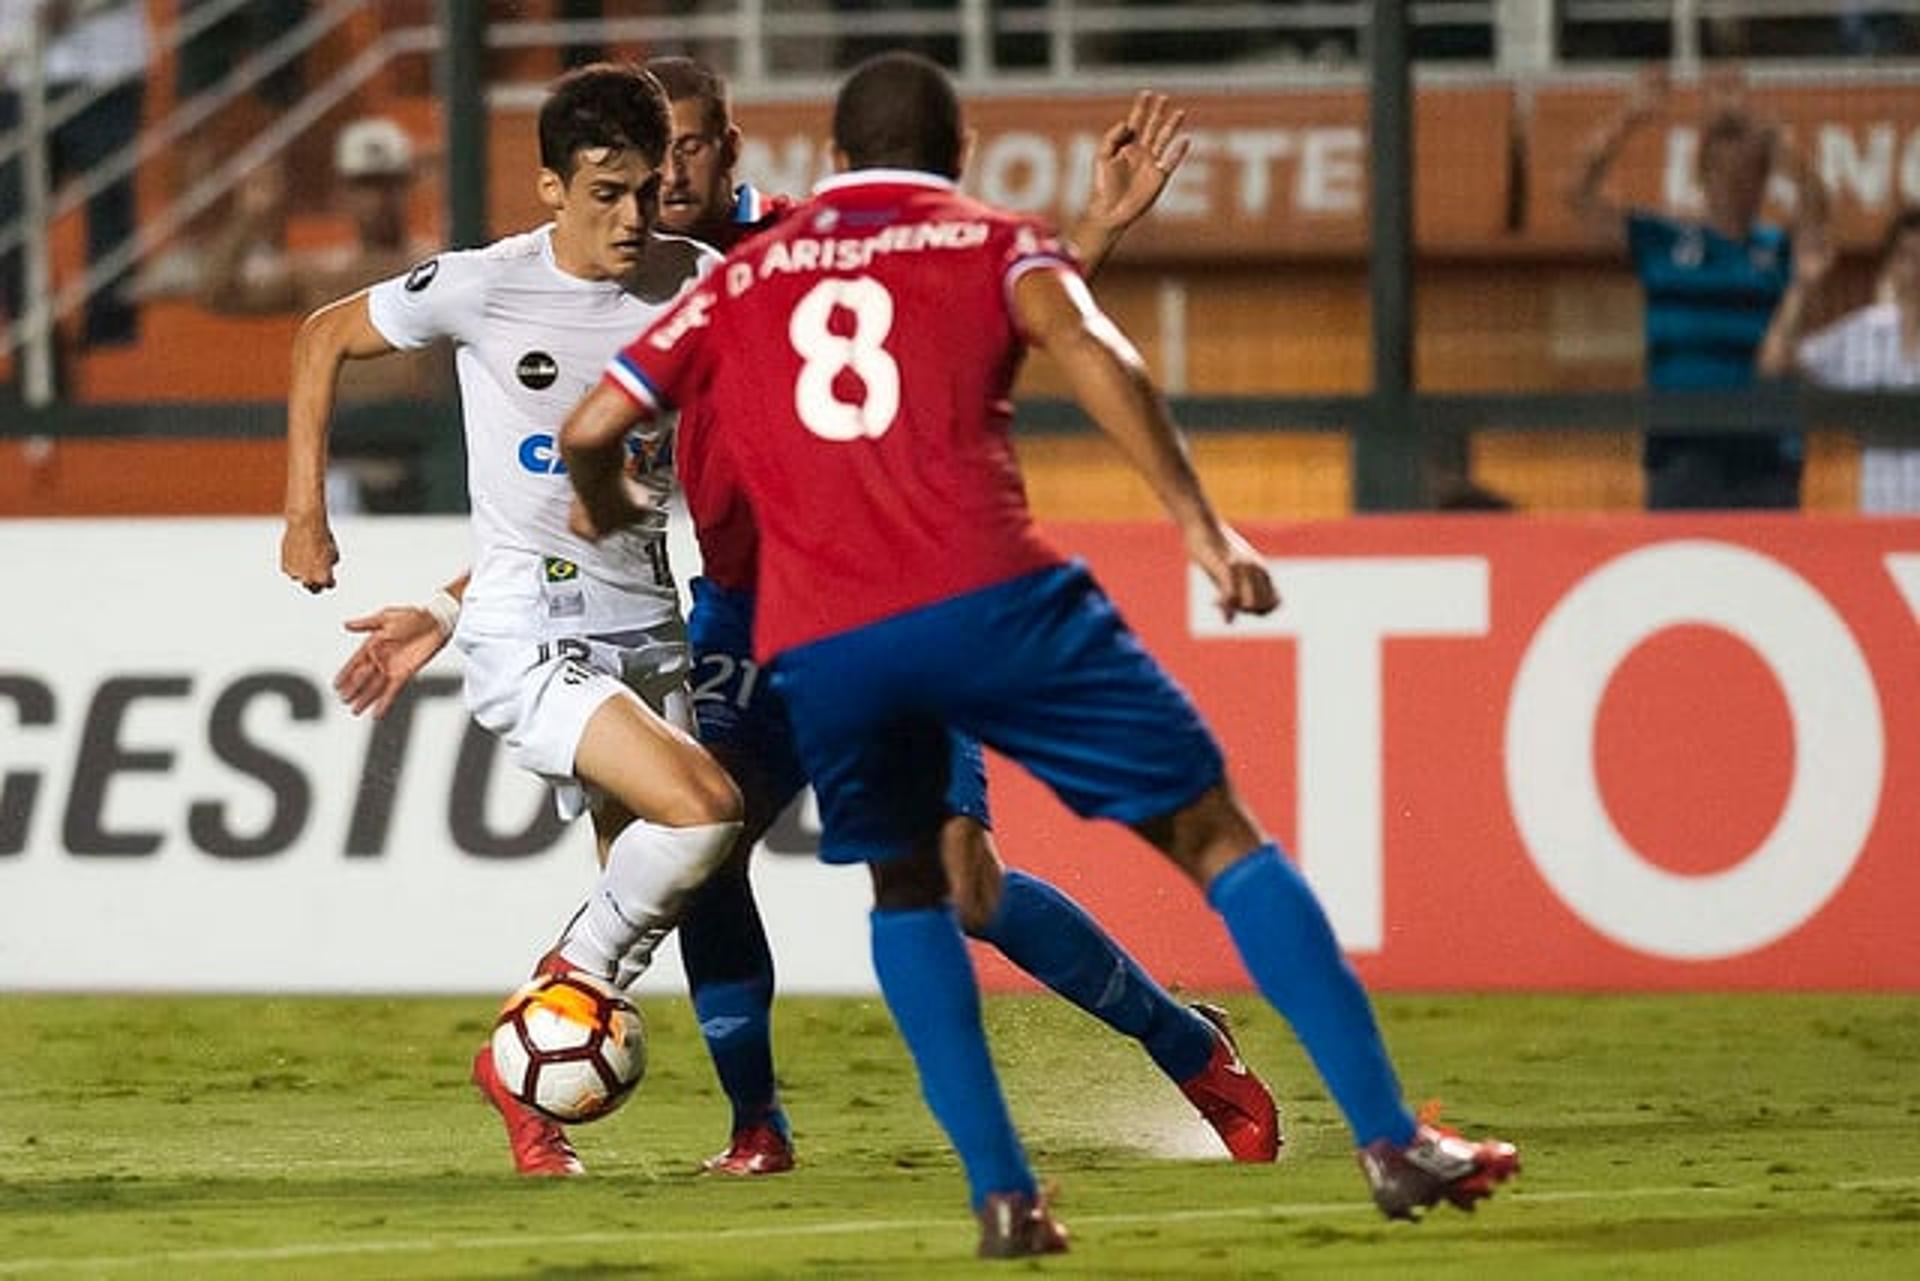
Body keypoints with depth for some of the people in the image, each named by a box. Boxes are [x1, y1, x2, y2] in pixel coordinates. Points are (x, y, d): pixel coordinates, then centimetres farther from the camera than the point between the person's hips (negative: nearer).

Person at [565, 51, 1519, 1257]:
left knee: (907, 887, 26)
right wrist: (1201, 526, -7)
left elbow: (590, 429, 18)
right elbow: (1092, 353, -4)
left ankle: (1003, 1194, 11)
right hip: (989, 600, -2)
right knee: (1218, 834, 8)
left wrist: (612, 516, 39)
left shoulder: (742, 281, 24)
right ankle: (1391, 1139, 0)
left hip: (818, 652, 2)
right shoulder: (992, 243, 17)